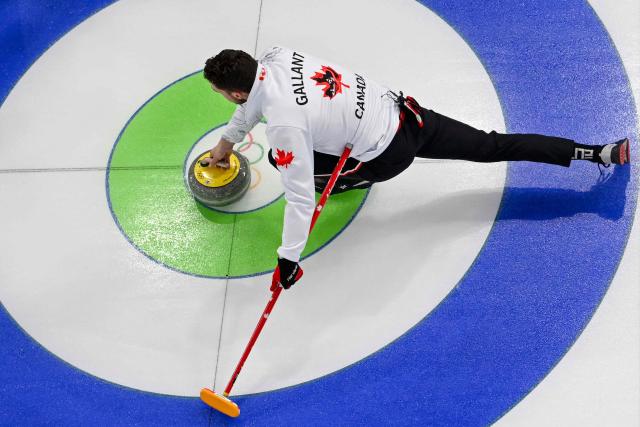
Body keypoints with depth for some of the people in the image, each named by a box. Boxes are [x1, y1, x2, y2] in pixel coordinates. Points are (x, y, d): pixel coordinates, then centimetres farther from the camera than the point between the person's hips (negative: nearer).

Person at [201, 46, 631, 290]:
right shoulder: (275, 56, -3)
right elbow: (255, 101, 18)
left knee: (286, 161, 3)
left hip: (386, 154, -7)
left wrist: (289, 259, -17)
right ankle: (597, 152, 12)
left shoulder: (284, 125, -24)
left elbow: (300, 194, -24)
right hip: (401, 109, 7)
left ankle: (354, 180, 25)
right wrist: (227, 141, 31)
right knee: (492, 146, 13)